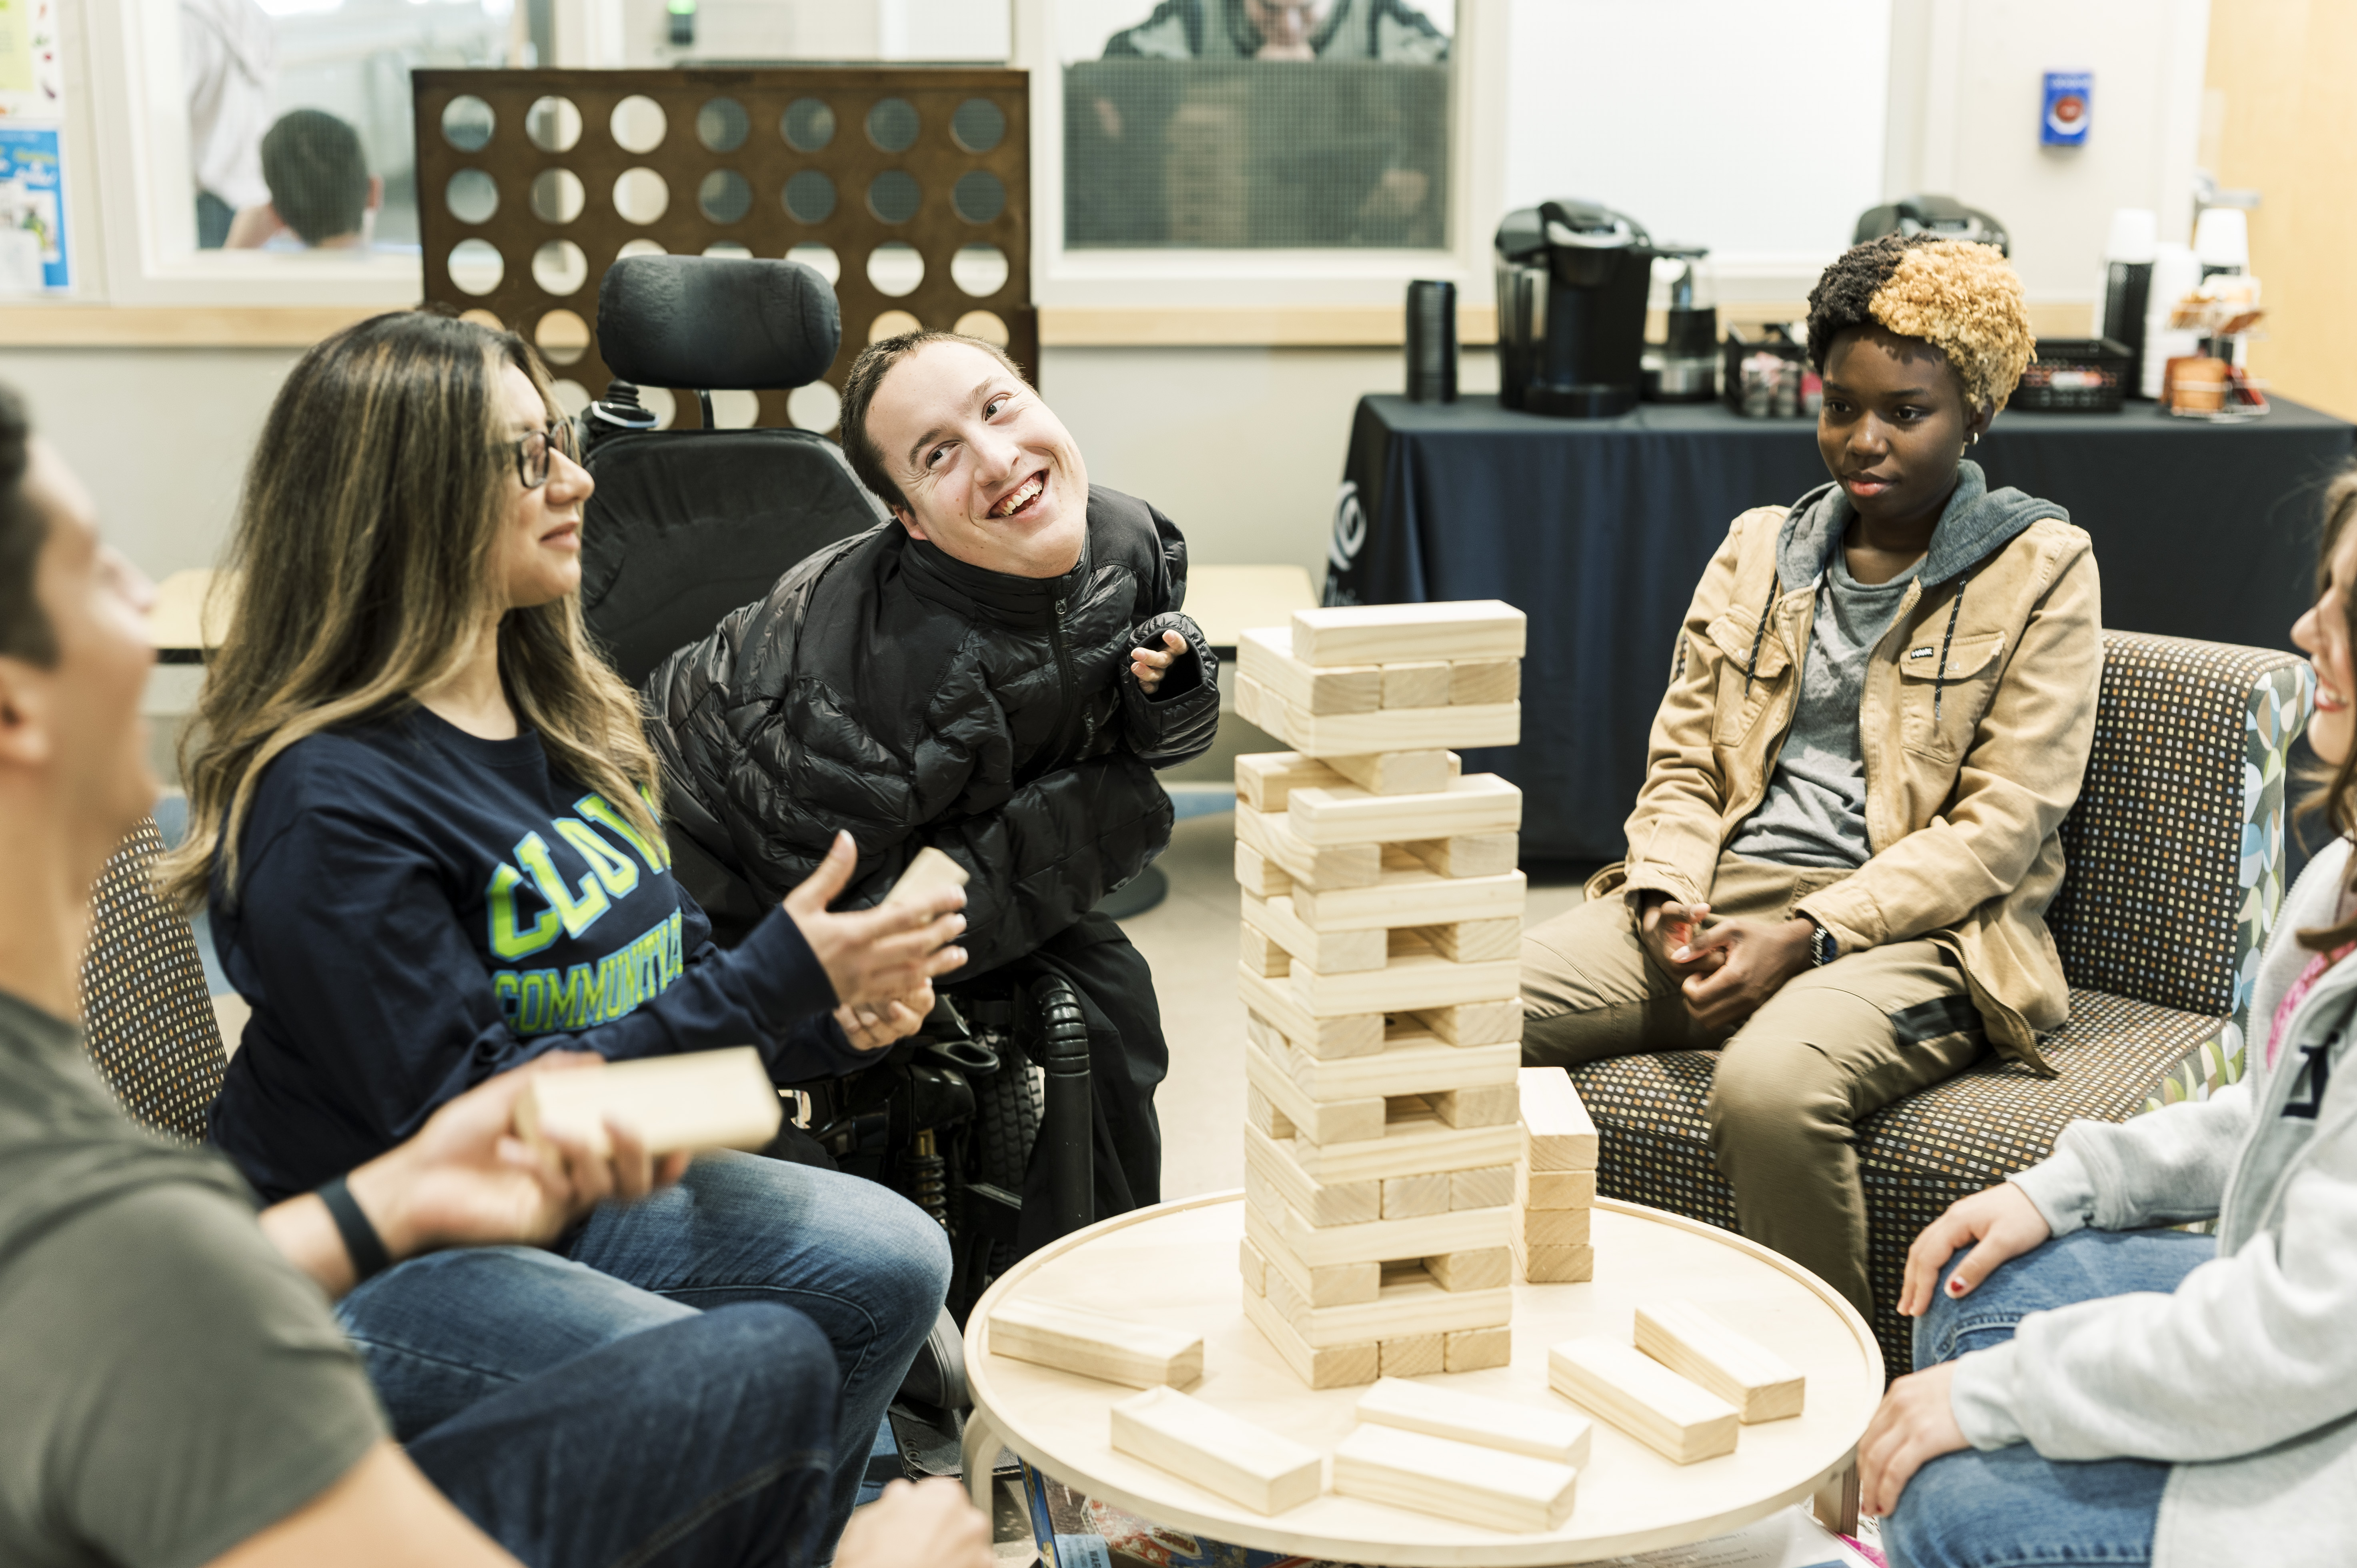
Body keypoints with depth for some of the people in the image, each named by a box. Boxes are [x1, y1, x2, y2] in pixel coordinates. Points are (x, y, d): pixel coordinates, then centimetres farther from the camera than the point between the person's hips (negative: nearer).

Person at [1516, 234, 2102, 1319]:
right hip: (1715, 901, 5)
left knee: (1769, 1087, -38)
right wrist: (1668, 899, -6)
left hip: (1907, 931, -4)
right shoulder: (1759, 549, 19)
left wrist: (1805, 936, -16)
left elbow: (2001, 825, -5)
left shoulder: (2041, 570, 4)